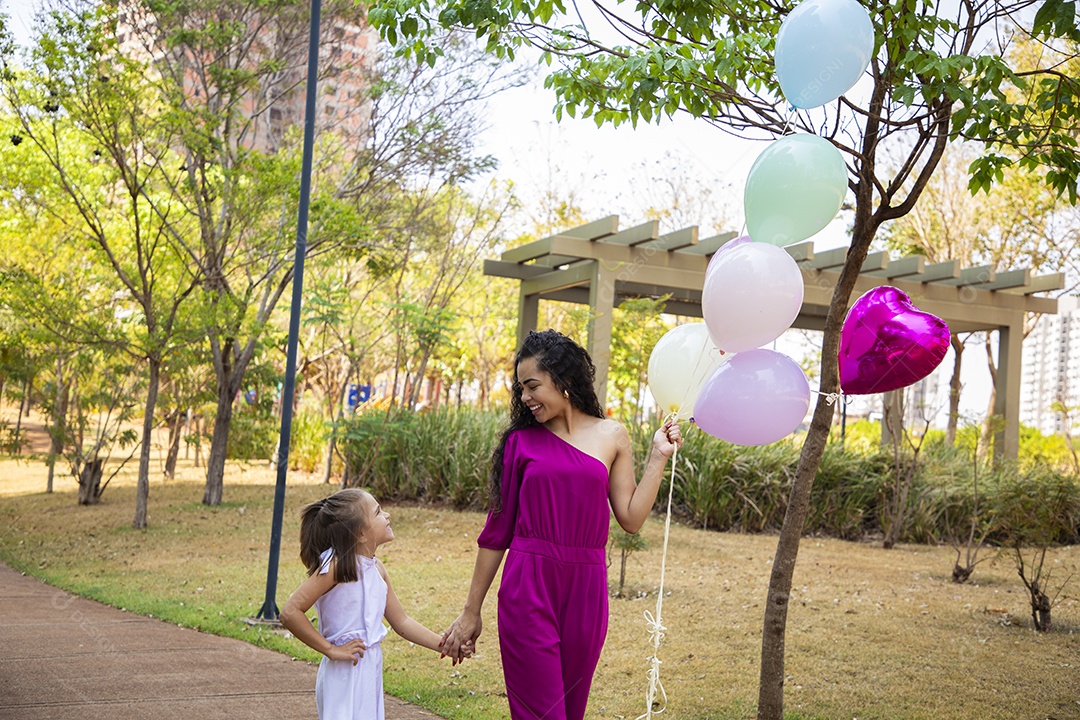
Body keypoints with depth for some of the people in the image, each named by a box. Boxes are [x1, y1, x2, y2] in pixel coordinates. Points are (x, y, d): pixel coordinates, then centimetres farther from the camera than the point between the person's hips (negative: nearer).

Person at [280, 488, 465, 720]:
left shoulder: (377, 570, 8)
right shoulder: (336, 566, -16)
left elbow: (401, 622, 17)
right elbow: (290, 613, -22)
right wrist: (330, 649, -18)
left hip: (370, 670, 8)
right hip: (345, 672, -8)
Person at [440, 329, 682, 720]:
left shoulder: (611, 436, 8)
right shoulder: (521, 441, 4)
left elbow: (631, 518, 4)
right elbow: (497, 530, 7)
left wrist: (658, 457, 2)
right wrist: (471, 612, 8)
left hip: (585, 589, 2)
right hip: (528, 587, -2)